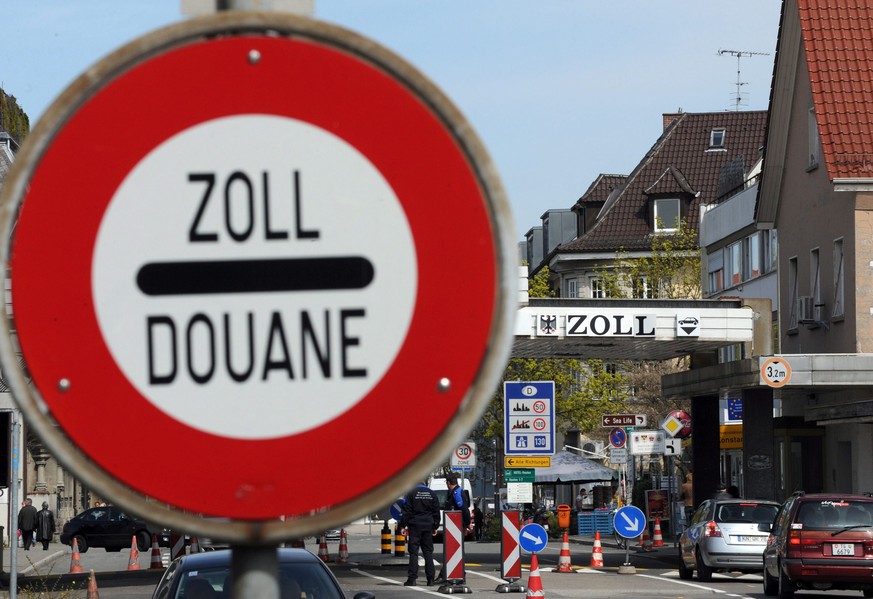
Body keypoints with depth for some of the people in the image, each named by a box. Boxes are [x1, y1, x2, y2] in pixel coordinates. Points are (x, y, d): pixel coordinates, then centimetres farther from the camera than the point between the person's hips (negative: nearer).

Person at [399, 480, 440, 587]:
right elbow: (436, 511, 11)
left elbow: (406, 511, -7)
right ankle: (430, 579, 6)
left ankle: (412, 579, -7)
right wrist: (435, 526, 18)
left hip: (415, 526, -4)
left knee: (413, 552, -2)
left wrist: (403, 526, -3)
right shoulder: (432, 493, 7)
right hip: (428, 526, 4)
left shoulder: (411, 493, -6)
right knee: (428, 552, 9)